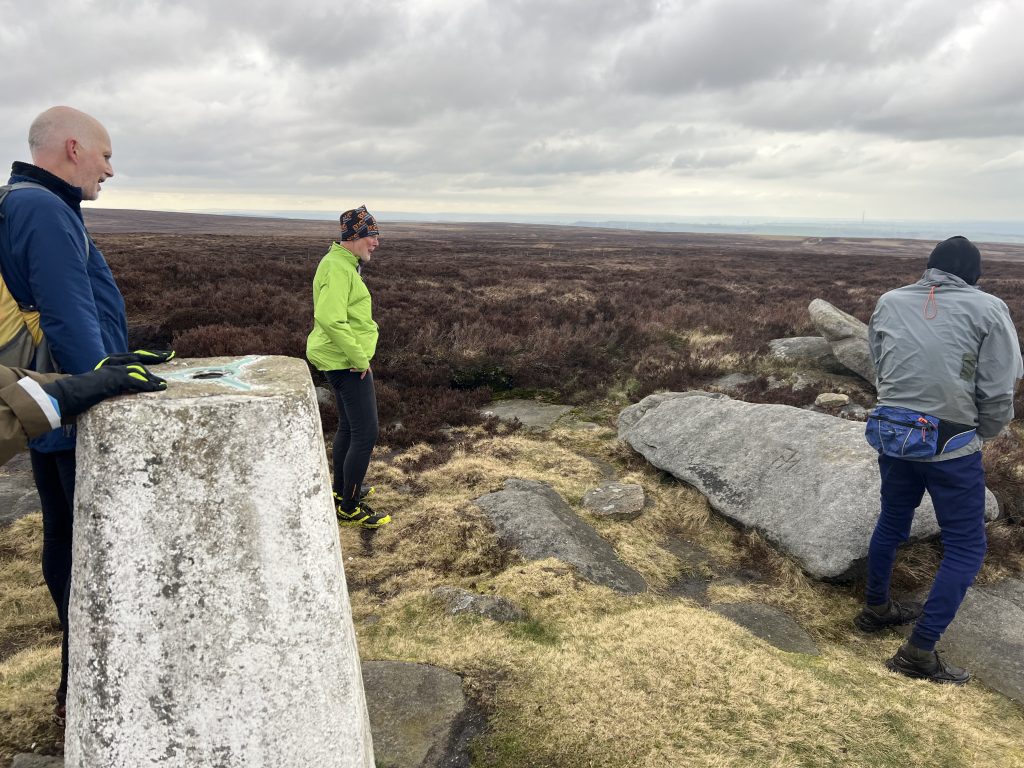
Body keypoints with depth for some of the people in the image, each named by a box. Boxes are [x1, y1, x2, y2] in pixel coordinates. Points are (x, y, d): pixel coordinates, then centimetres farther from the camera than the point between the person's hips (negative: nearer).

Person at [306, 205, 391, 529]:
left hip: (344, 361, 11)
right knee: (366, 434, -7)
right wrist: (359, 359, -23)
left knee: (348, 427, 21)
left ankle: (341, 492, 37)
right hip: (347, 362, -11)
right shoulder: (337, 268, -20)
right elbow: (331, 319, -30)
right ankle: (349, 508, 4)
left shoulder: (345, 264, 14)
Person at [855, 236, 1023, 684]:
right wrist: (981, 435, 10)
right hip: (952, 446, -4)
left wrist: (907, 407, 15)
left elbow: (880, 369, 5)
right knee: (965, 548, 9)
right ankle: (919, 652, 9)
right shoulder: (988, 309, -8)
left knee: (891, 524, 24)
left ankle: (875, 610, 41)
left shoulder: (889, 303, 3)